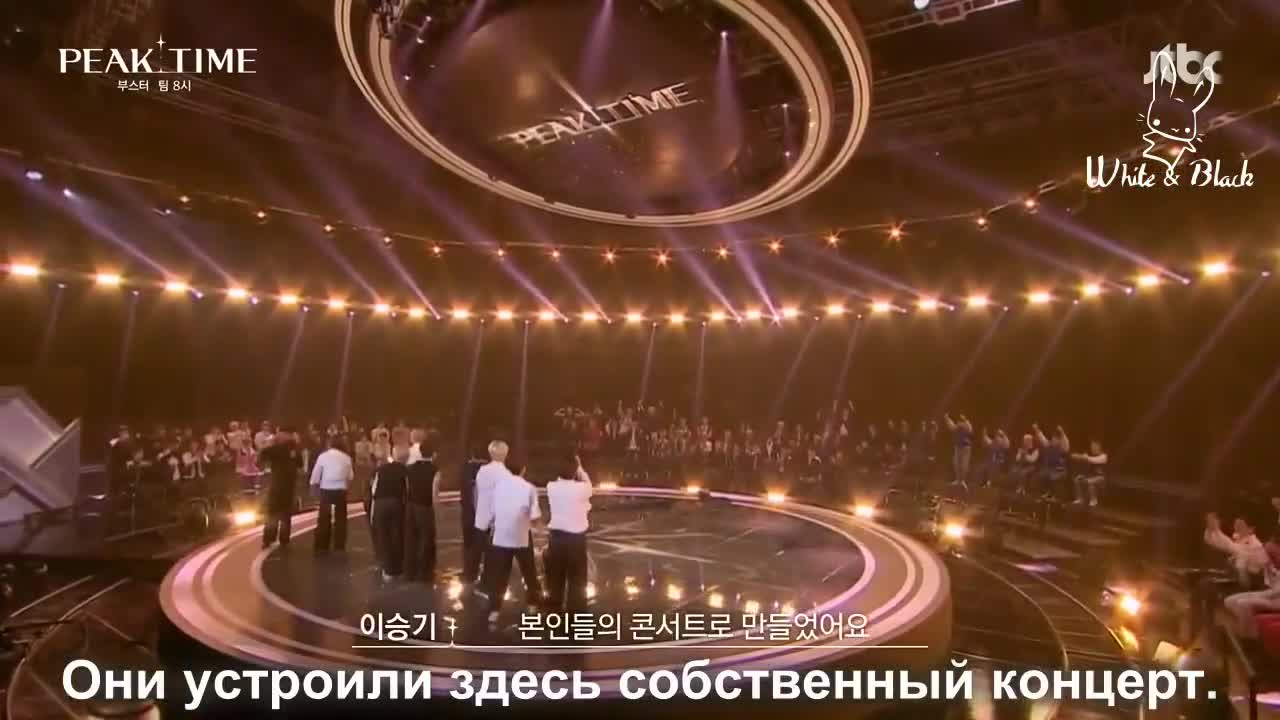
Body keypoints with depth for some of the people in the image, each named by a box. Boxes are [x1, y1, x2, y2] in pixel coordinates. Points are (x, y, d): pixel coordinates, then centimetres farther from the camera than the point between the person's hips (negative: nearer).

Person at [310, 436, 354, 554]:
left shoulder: (323, 456, -2)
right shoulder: (346, 457, 2)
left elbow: (315, 476, 0)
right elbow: (350, 476, 5)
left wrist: (316, 487, 13)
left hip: (326, 490, 0)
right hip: (340, 490, 1)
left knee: (324, 518, 9)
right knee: (340, 518, 10)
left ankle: (321, 546, 11)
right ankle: (339, 546, 11)